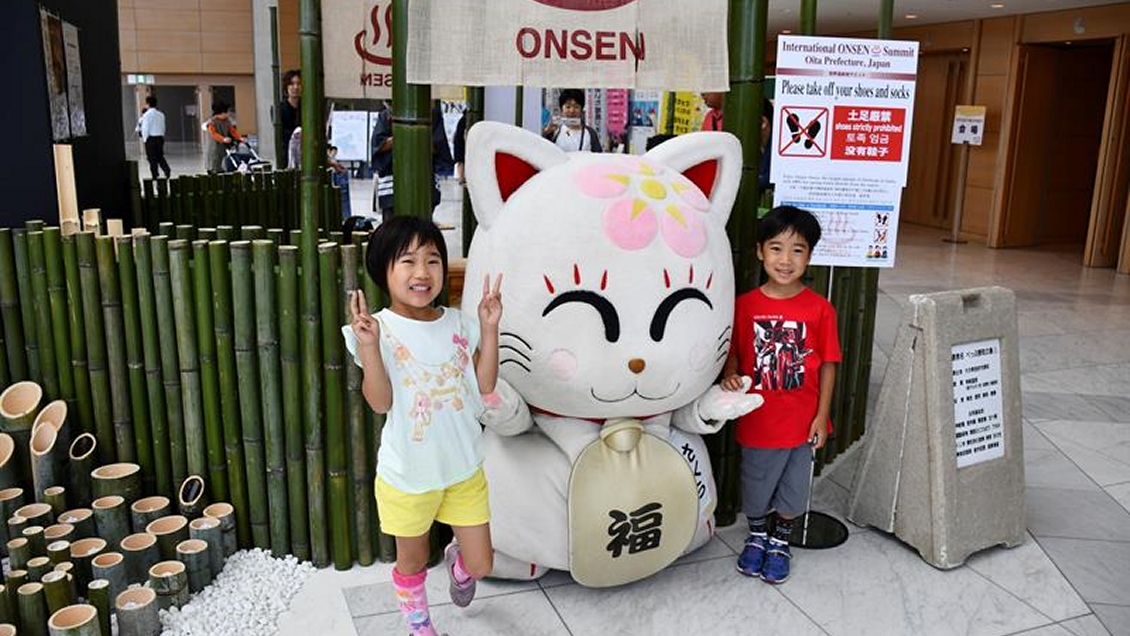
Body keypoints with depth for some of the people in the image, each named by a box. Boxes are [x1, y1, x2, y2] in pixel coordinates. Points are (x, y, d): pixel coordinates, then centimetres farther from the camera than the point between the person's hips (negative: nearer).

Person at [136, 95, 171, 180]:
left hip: (150, 138, -5)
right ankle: (167, 170, -8)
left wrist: (144, 139, -2)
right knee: (160, 156, 13)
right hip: (160, 137, 5)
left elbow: (145, 128, -12)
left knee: (152, 158, 2)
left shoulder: (147, 115, -10)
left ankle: (155, 176, 4)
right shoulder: (161, 114, 6)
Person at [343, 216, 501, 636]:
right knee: (412, 561, 18)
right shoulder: (379, 329, -13)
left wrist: (489, 327, -9)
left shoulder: (458, 323, -1)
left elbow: (485, 386, -4)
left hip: (464, 468, 3)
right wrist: (368, 346, -30)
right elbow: (380, 402, -19)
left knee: (481, 564, 12)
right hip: (408, 474, -3)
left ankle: (456, 562, 49)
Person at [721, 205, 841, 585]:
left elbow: (827, 366, -4)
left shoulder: (820, 309, -9)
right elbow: (733, 353, 1)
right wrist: (731, 377, -20)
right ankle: (756, 536, 45)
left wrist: (822, 416, -5)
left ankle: (780, 541, 42)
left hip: (802, 420, 0)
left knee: (792, 488, 16)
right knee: (756, 485, 18)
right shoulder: (745, 305, -9)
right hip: (757, 420, 0)